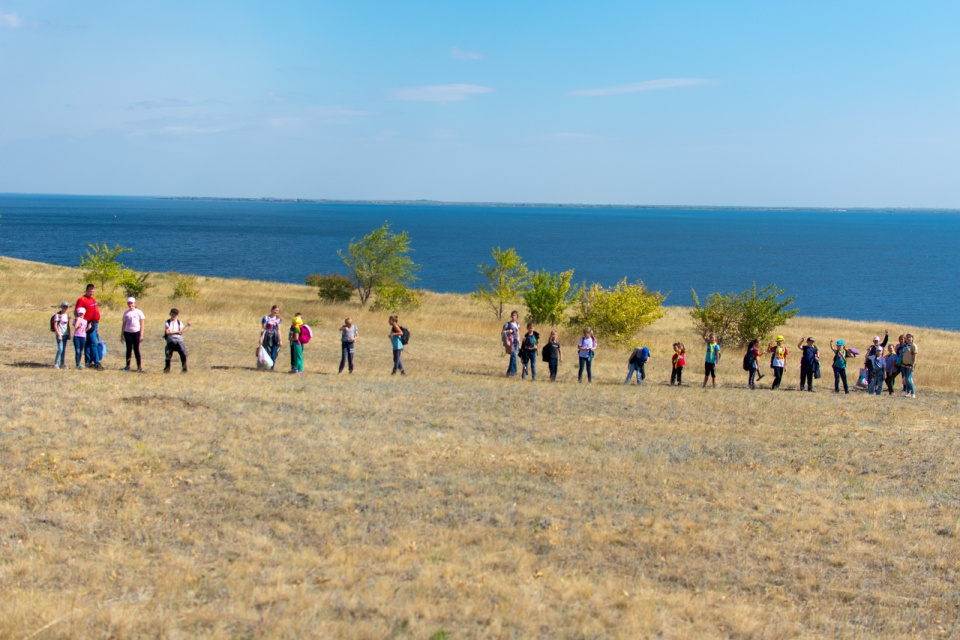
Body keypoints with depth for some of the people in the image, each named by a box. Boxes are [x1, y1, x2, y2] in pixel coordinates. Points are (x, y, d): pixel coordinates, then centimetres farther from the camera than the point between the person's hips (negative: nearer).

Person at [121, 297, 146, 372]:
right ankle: (128, 365, 9)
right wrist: (122, 335, 9)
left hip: (136, 332, -2)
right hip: (128, 333, 2)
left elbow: (142, 324, 1)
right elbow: (123, 324, 12)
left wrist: (141, 335, -5)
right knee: (129, 349, 3)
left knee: (136, 349, 0)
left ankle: (139, 366, 3)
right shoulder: (126, 313, 8)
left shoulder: (138, 312, 2)